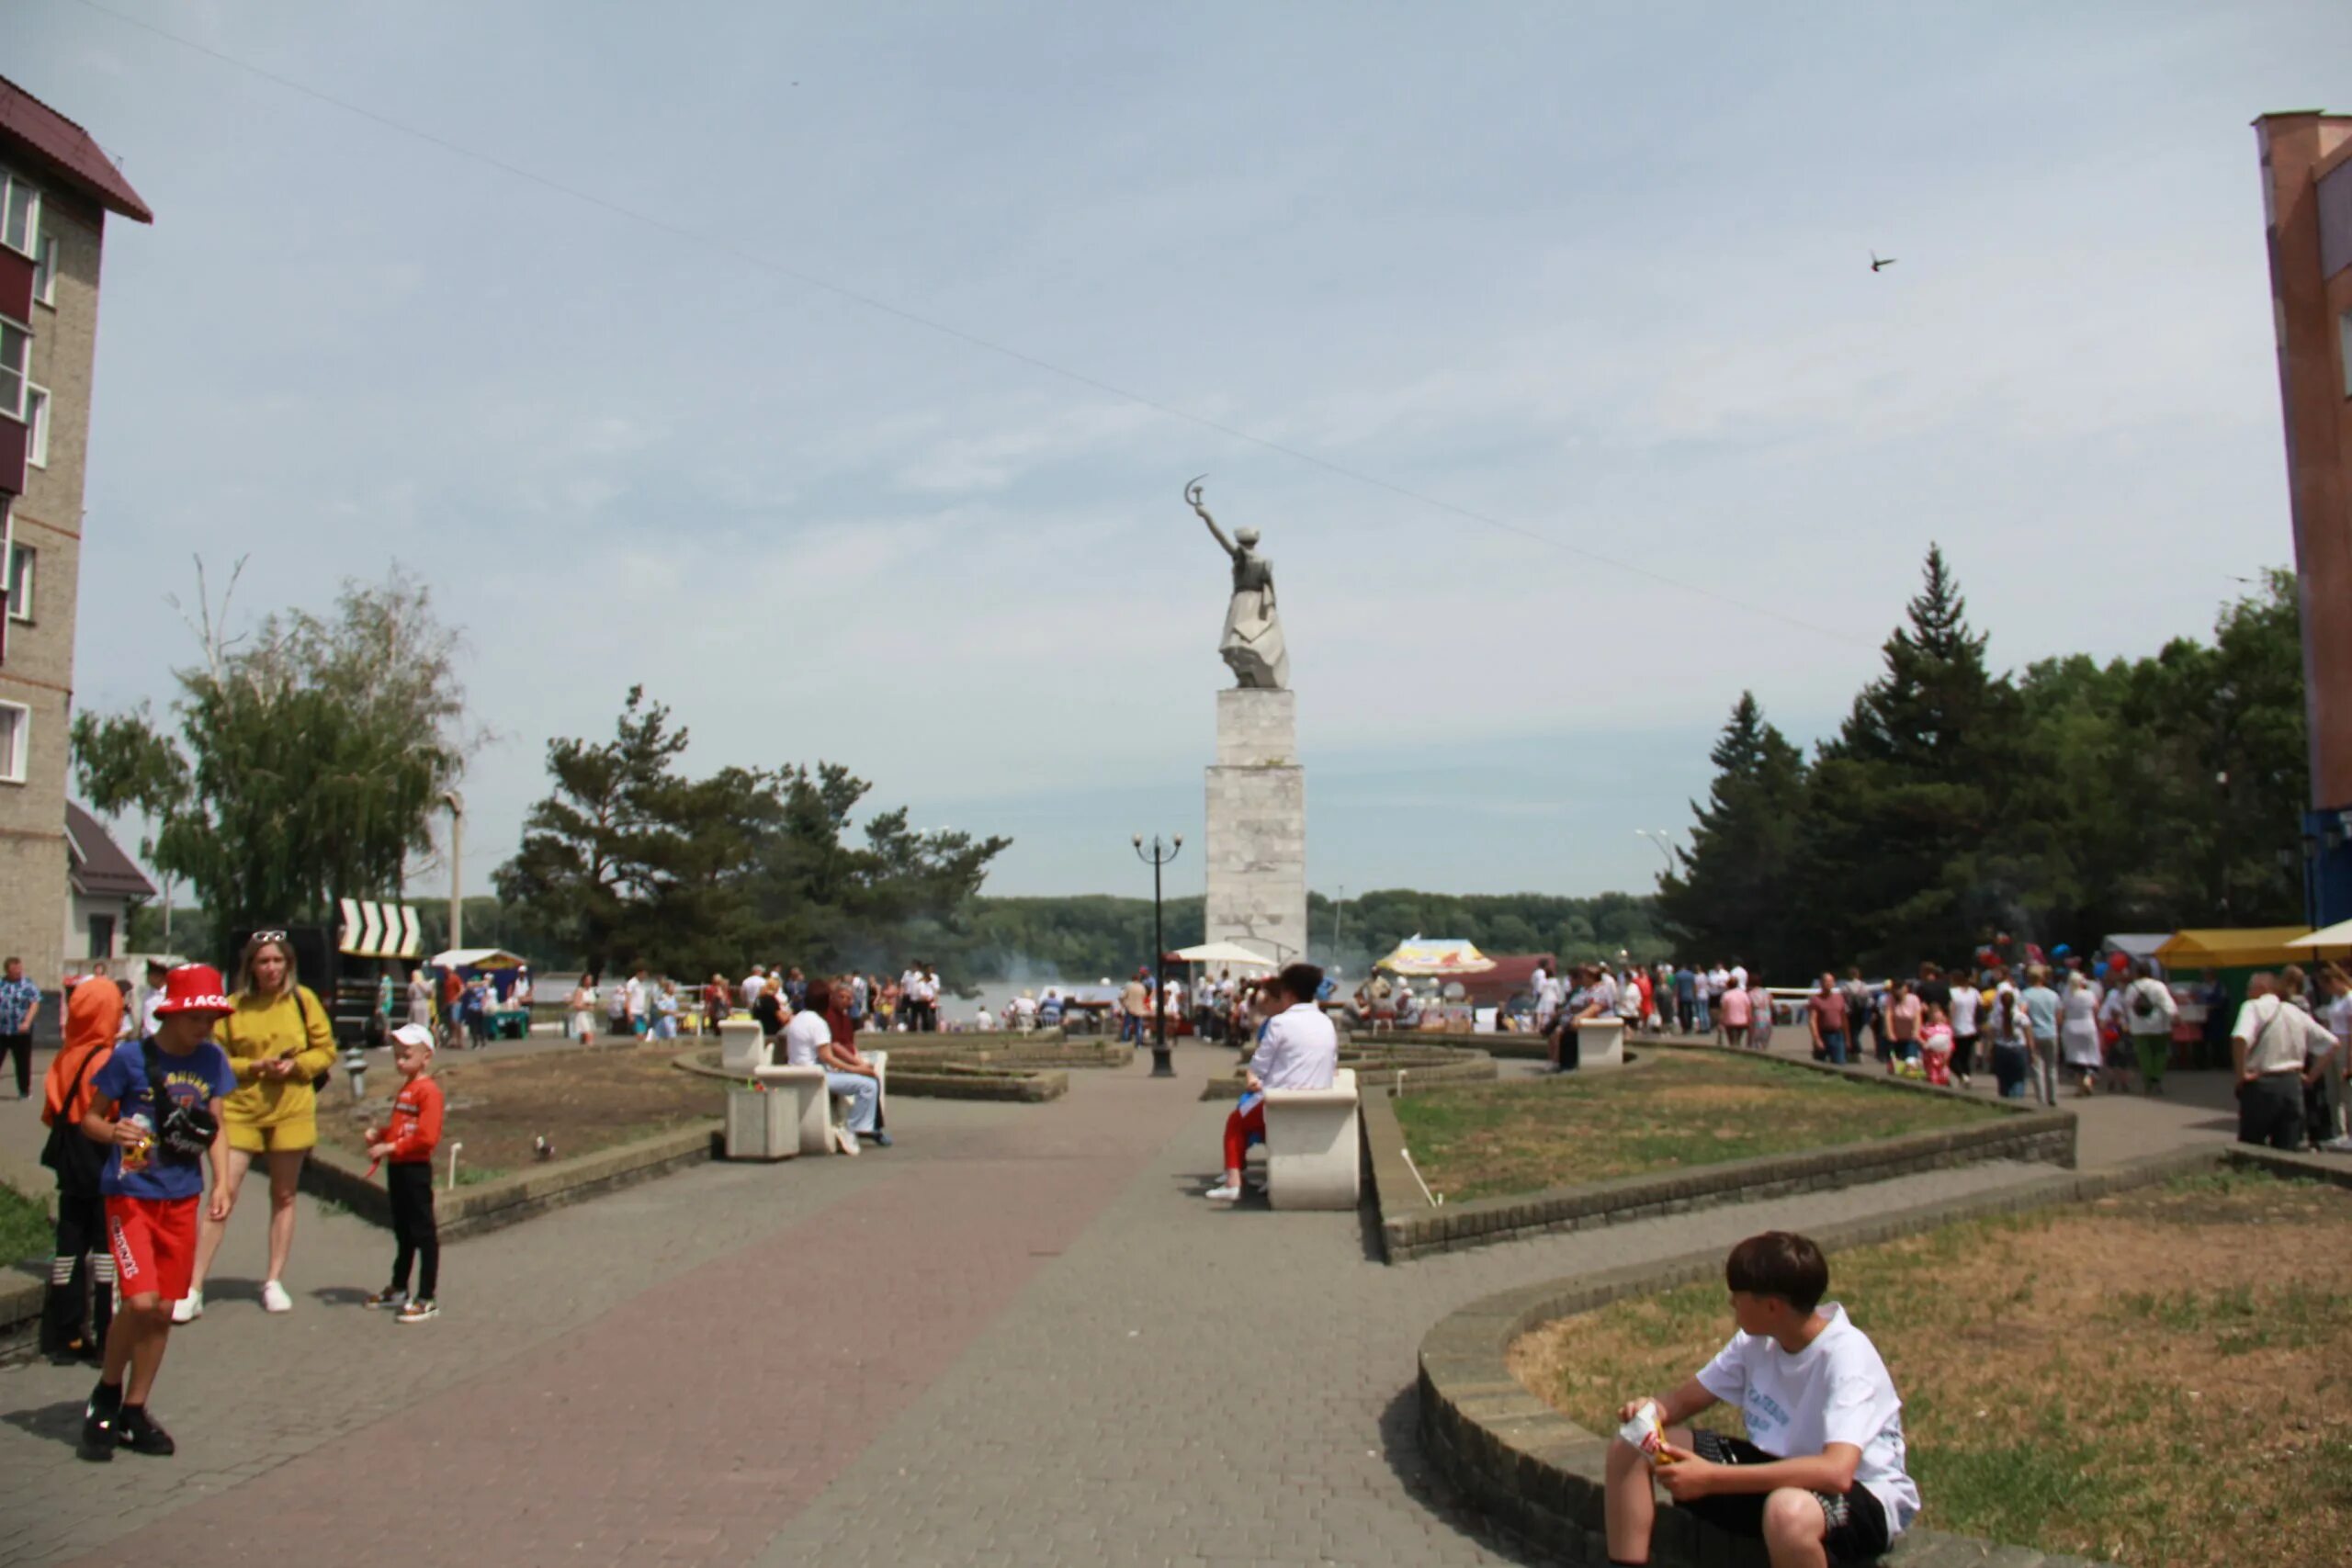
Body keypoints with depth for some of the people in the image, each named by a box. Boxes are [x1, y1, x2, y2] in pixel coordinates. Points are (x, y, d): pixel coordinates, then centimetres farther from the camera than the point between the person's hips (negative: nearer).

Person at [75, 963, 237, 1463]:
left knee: (164, 1310, 7)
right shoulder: (130, 1058, -10)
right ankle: (106, 1395, 11)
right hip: (130, 1194, -4)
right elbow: (89, 1118, -2)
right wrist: (114, 1132, -24)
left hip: (182, 1199, 4)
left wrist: (222, 1182, -4)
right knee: (140, 1301, -15)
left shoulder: (212, 1060, 2)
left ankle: (134, 1412, 22)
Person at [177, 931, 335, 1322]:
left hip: (290, 1109, 1)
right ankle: (194, 1290, 2)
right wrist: (253, 1066, -16)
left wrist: (296, 1065, -14)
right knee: (223, 1195, -5)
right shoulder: (235, 1006, -3)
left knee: (284, 1196, 10)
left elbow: (325, 1051, 3)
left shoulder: (303, 1000, -1)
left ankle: (274, 1282, 23)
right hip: (241, 1108, -1)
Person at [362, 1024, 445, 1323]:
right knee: (402, 1231, 21)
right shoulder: (405, 1088, 14)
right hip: (397, 1168, 10)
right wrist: (379, 1134, 7)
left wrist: (390, 1148, -22)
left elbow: (427, 1137, -23)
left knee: (423, 1233, -3)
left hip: (416, 1169, -10)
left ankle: (427, 1299, 1)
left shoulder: (428, 1091, -16)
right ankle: (398, 1289, 34)